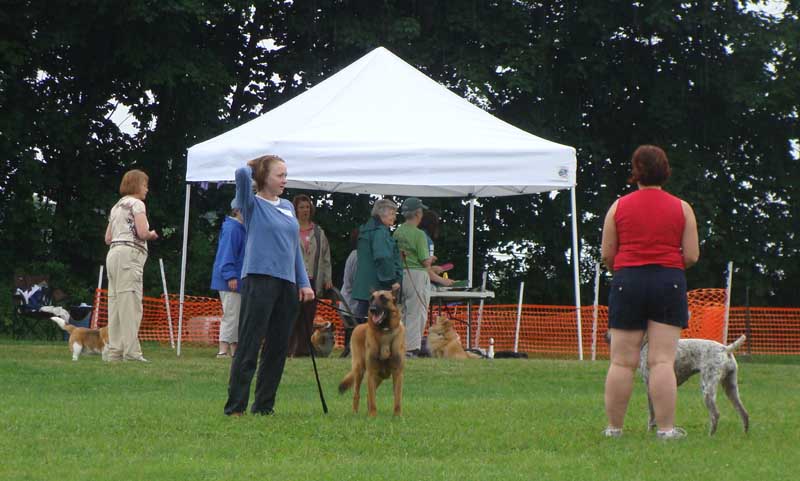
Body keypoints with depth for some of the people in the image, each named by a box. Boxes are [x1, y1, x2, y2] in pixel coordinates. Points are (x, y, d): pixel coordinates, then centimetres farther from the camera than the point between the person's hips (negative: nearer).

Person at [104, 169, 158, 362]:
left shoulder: (116, 206, 22)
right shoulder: (137, 204, -2)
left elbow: (108, 238, 19)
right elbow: (142, 232, -14)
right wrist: (152, 235, 6)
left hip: (113, 253, 9)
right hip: (130, 254, -9)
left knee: (115, 302, 6)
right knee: (130, 303, -10)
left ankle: (115, 351, 4)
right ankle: (131, 351, -14)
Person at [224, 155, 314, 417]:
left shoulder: (288, 207, 17)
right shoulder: (253, 205, -1)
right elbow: (242, 173, -20)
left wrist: (304, 282, 14)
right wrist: (251, 167, 3)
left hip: (287, 283, 7)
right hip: (259, 280, -7)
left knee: (277, 348, 8)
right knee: (248, 346, -7)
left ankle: (264, 405, 15)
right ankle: (235, 407, -7)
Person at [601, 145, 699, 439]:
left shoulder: (618, 207, 4)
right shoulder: (681, 208, 3)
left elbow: (606, 254, 4)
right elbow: (691, 256, 1)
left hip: (627, 282, 0)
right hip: (669, 282, 0)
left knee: (622, 362, 2)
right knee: (662, 360, -4)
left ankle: (614, 427, 5)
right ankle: (666, 428, -7)